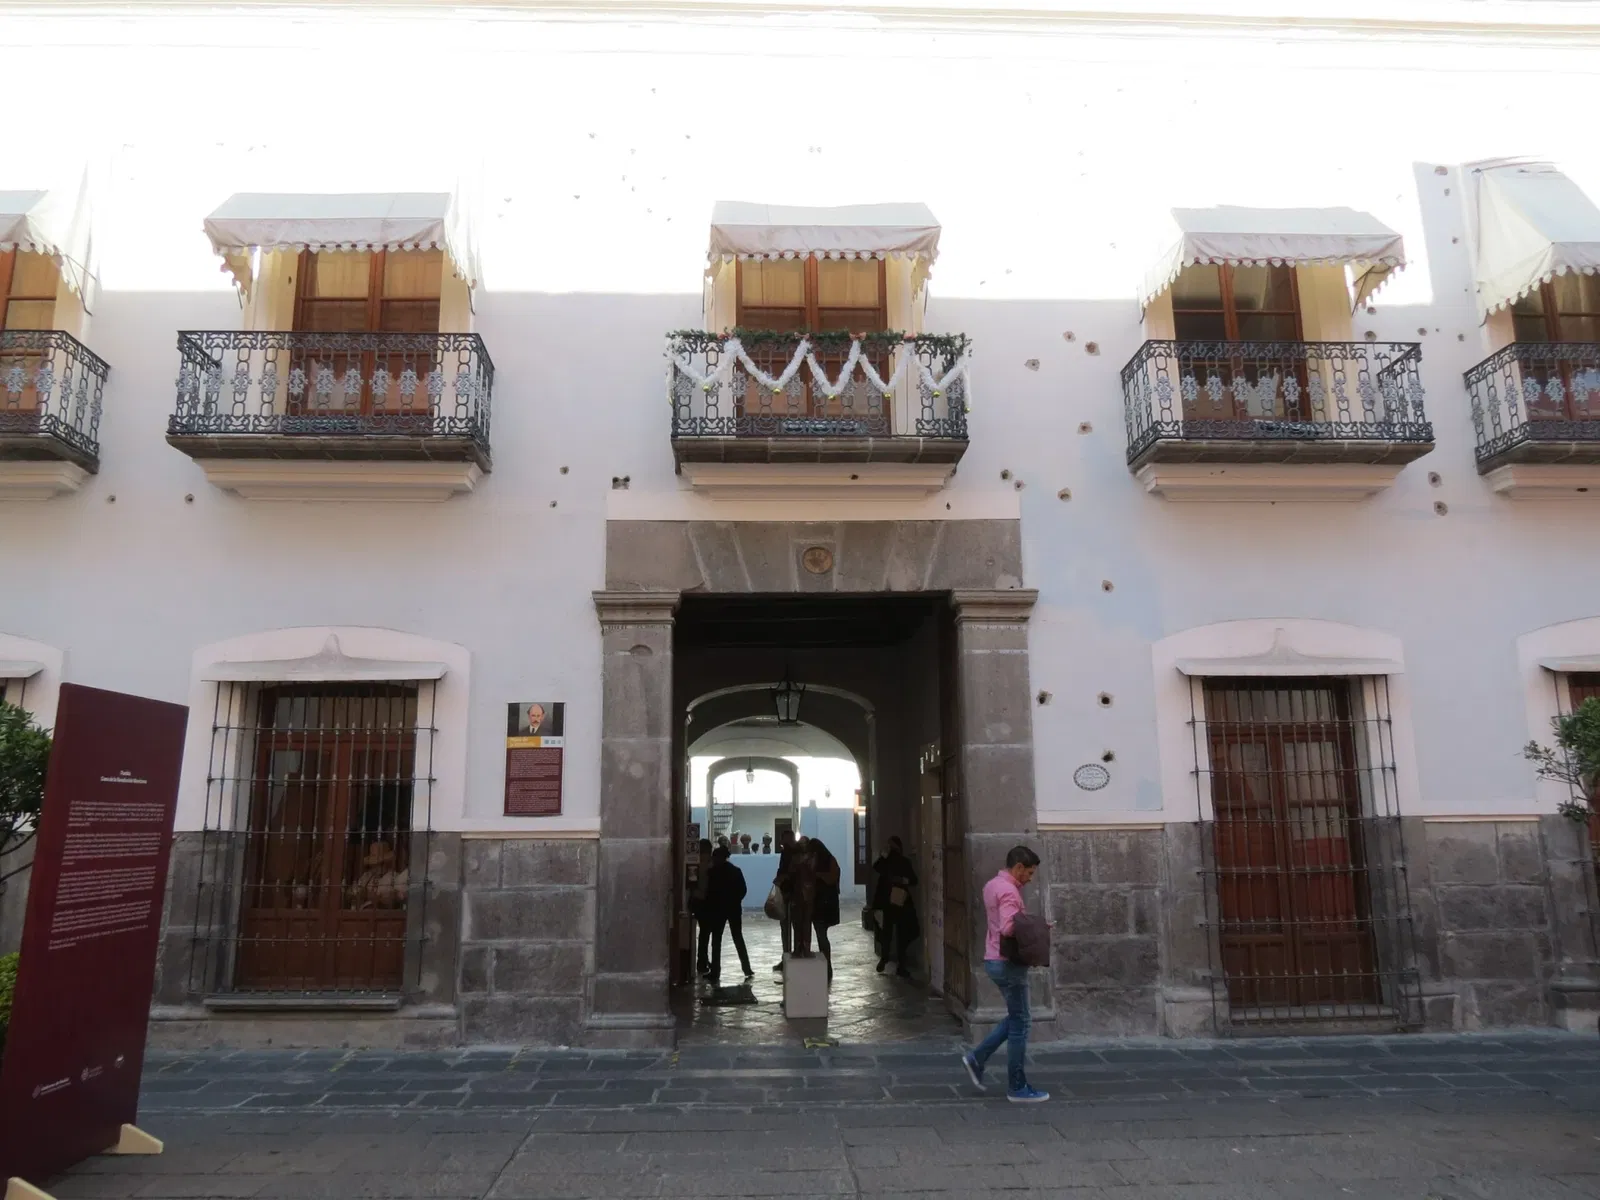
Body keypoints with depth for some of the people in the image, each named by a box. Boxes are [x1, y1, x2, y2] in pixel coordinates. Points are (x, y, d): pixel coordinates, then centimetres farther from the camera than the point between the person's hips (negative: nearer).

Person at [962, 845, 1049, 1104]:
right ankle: (1017, 1088, 9)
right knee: (1020, 1024, 1)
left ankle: (977, 1058, 20)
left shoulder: (992, 886, 11)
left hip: (995, 961, 10)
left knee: (1016, 1018, 20)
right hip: (1008, 964, -10)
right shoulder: (1008, 892, -20)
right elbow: (1008, 929, -31)